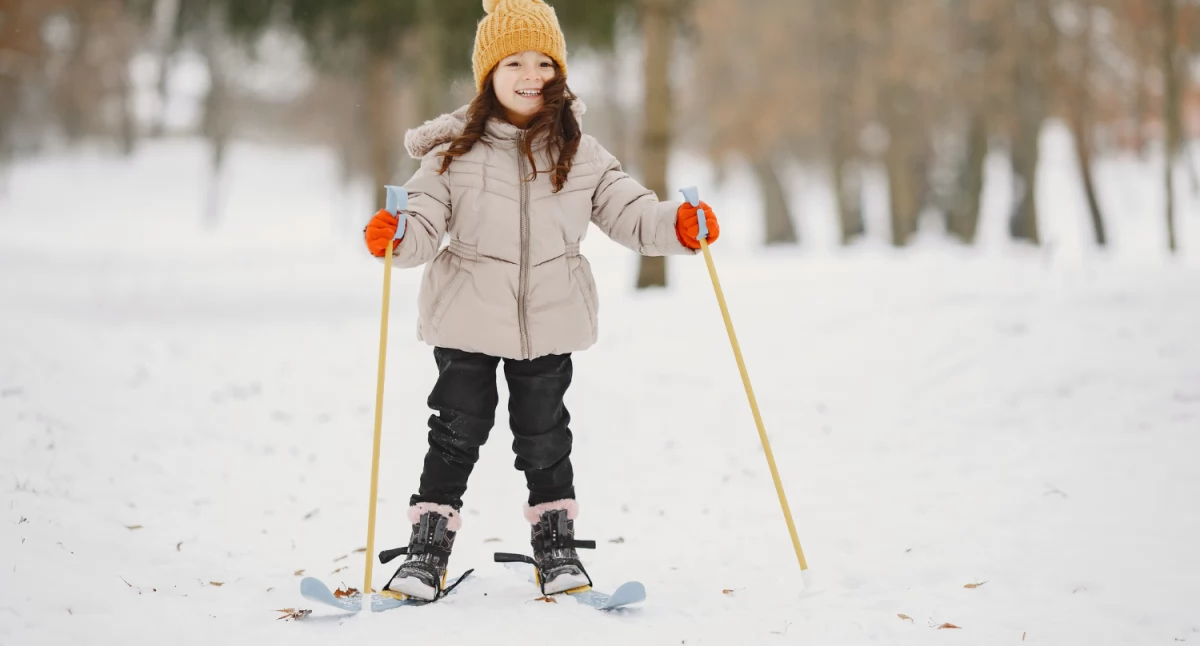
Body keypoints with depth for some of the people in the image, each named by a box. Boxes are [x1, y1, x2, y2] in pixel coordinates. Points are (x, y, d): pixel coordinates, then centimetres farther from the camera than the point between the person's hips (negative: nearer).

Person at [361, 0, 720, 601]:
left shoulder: (579, 153, 0)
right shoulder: (455, 152, -6)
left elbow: (626, 208, 0)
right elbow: (424, 224, -10)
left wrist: (676, 224, -17)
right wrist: (395, 235, -31)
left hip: (550, 323, 1)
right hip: (468, 324, -1)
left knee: (544, 436, 12)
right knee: (457, 432, 4)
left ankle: (556, 543, 27)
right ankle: (428, 548, 15)